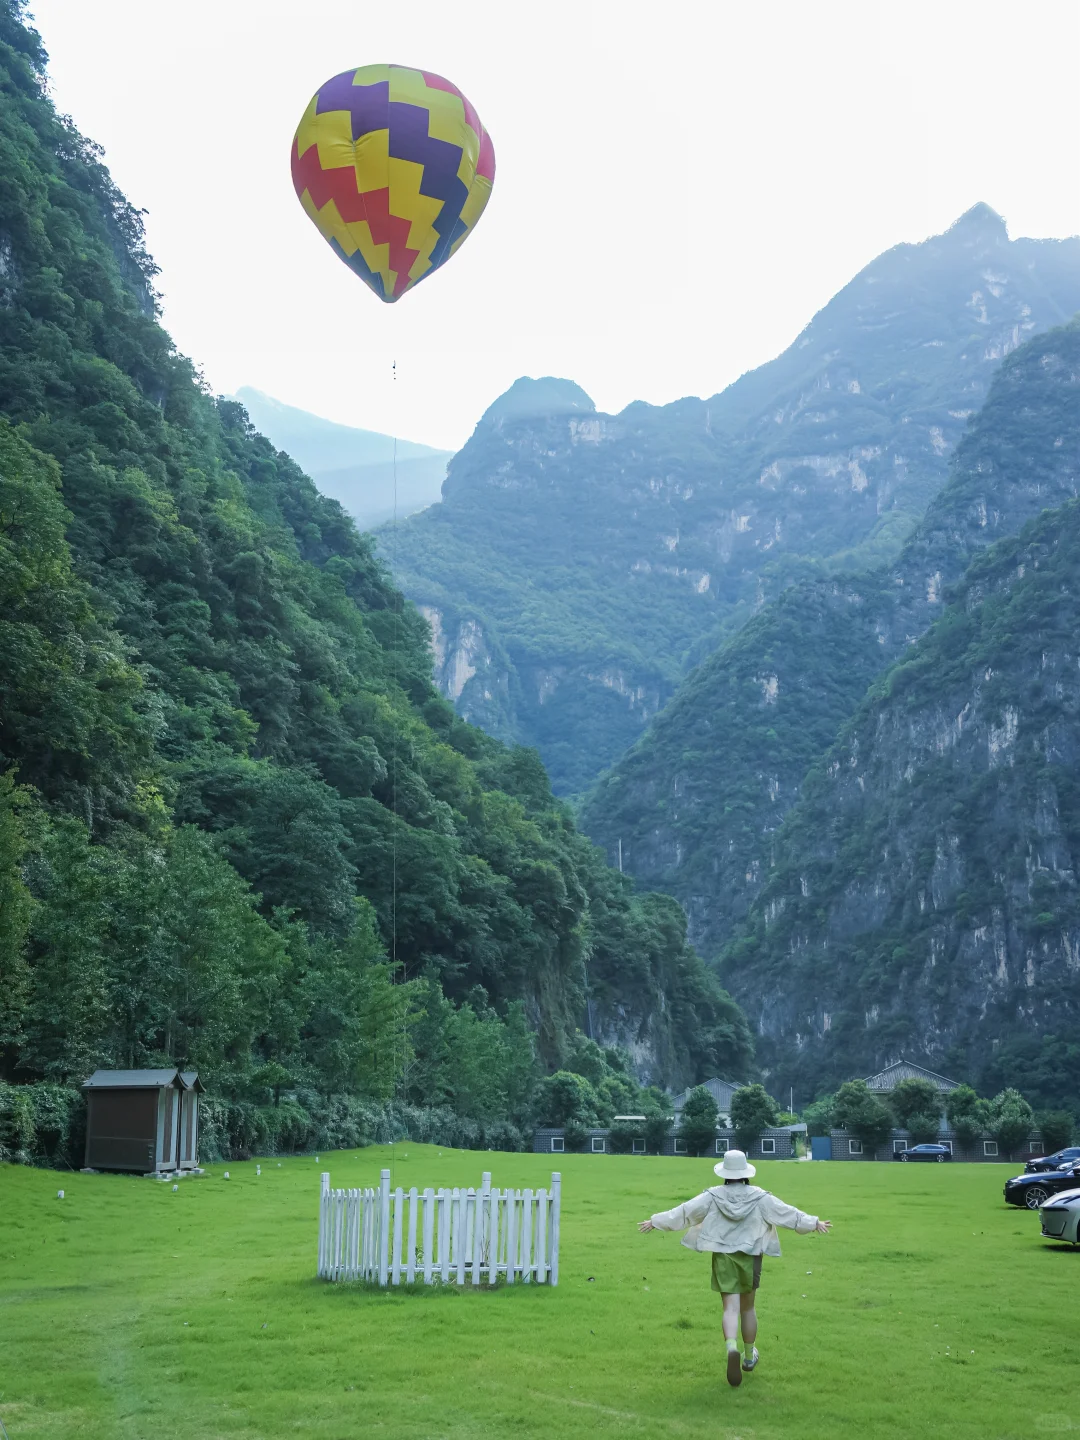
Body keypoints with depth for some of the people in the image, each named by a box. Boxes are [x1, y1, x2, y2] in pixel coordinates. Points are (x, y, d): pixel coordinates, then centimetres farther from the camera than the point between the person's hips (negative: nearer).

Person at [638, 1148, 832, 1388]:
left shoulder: (713, 1196, -7)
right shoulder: (759, 1197, -7)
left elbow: (683, 1211, -3)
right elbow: (787, 1213, 1)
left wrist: (655, 1221, 7)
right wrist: (814, 1223, 13)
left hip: (724, 1257, -1)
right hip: (750, 1257, 1)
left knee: (731, 1308, -2)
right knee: (748, 1307, 17)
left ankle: (732, 1349, -28)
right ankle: (749, 1356, 31)